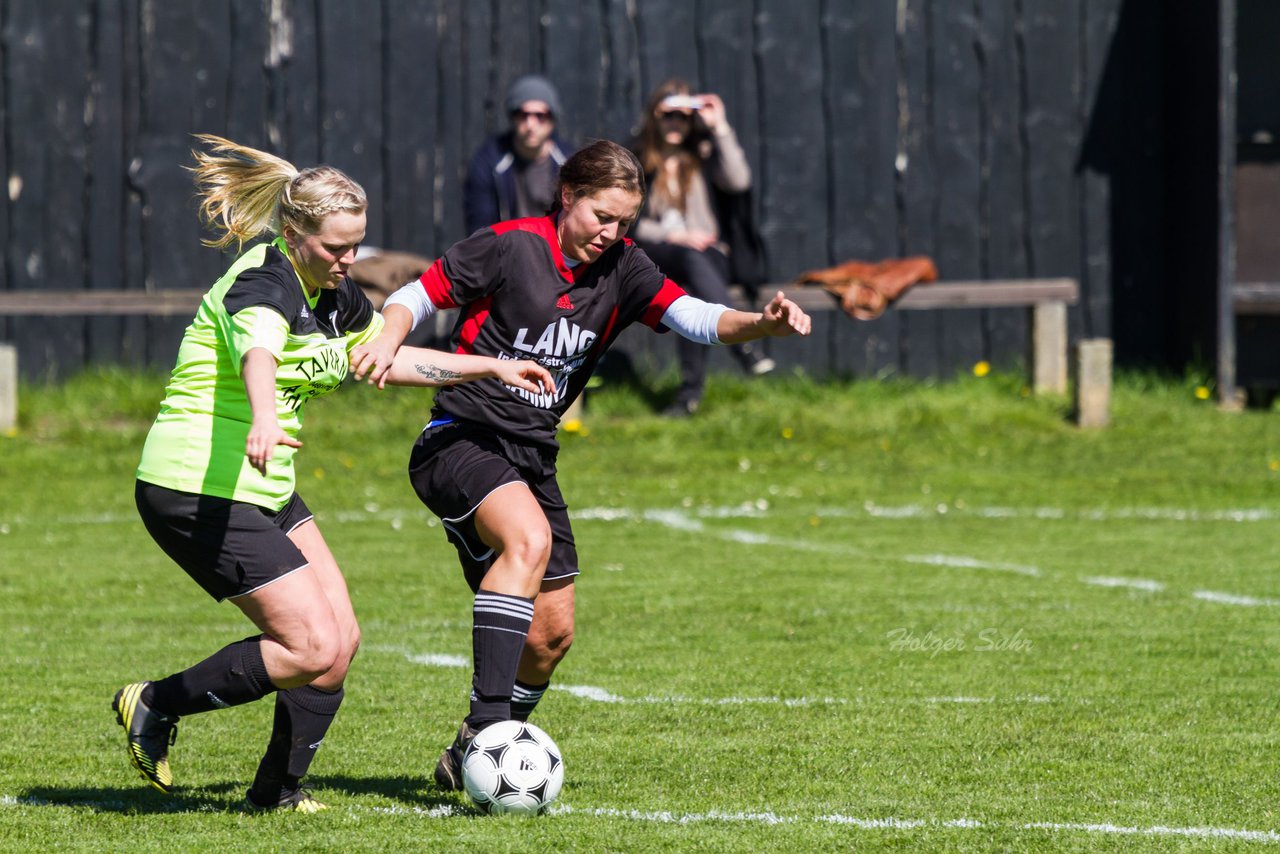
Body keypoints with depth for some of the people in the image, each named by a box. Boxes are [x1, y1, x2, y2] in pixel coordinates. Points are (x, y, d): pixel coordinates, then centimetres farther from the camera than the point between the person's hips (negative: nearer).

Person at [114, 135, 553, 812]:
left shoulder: (332, 293, 8)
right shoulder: (265, 286, -21)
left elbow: (386, 358, 27)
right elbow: (258, 355, -44)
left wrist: (490, 368, 20)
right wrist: (264, 418, -66)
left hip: (263, 494, 9)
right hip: (197, 491, -9)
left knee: (338, 638, 5)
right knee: (311, 648, -12)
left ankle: (278, 792, 17)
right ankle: (153, 706, 1)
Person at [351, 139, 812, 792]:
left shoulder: (620, 267, 5)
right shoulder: (508, 247, -9)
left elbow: (695, 317, -5)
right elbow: (417, 297, -4)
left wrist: (762, 323, -24)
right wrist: (387, 340, -25)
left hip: (531, 460, 7)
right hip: (459, 440, -7)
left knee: (552, 633, 5)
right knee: (529, 537, -35)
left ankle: (473, 761, 25)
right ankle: (485, 724, -37)